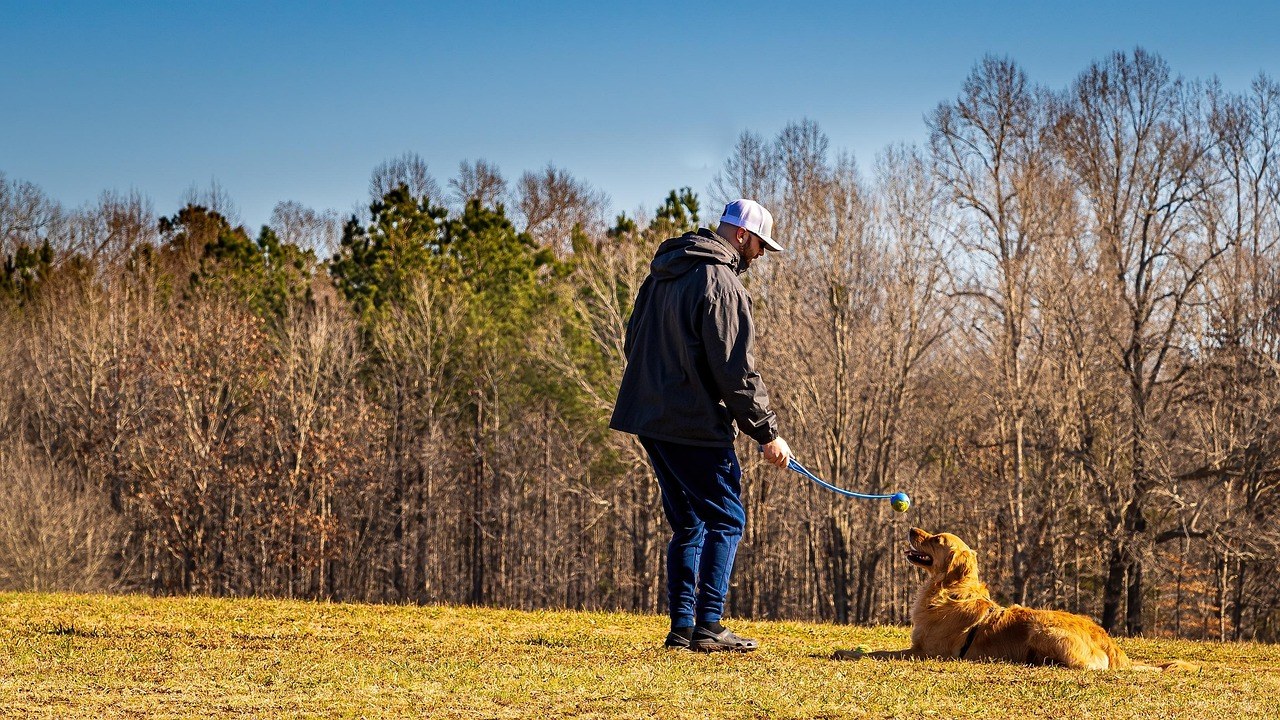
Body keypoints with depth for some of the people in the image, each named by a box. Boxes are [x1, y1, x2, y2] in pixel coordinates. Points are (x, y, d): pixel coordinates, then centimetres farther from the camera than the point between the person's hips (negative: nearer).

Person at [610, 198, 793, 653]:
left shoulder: (663, 274, 16)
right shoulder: (720, 283, -14)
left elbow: (634, 342, 23)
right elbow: (736, 372, -17)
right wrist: (767, 432, -11)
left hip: (651, 419, 9)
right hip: (695, 425, -9)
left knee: (688, 524, 14)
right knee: (726, 519, -1)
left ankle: (682, 627, 11)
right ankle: (708, 627, -7)